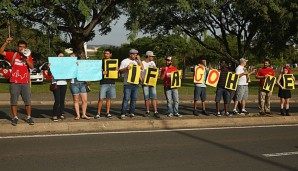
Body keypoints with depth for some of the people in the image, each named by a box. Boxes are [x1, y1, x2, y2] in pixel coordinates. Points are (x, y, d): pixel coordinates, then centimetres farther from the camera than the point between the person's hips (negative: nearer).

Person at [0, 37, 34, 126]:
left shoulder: (28, 57, 8)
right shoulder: (13, 55, 5)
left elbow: (32, 67, -6)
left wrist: (26, 60, -22)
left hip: (25, 83, 1)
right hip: (14, 82, -1)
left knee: (28, 101, 3)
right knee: (14, 101, 4)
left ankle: (29, 117, 12)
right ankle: (15, 118, 13)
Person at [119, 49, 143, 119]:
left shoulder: (137, 61, 15)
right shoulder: (124, 61, 3)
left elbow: (142, 67, 3)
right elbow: (120, 70, 0)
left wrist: (139, 59, 1)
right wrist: (126, 68, -17)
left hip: (136, 83, 5)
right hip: (128, 83, -5)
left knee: (134, 99, 7)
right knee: (126, 99, -9)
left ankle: (131, 112, 16)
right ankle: (123, 114, -7)